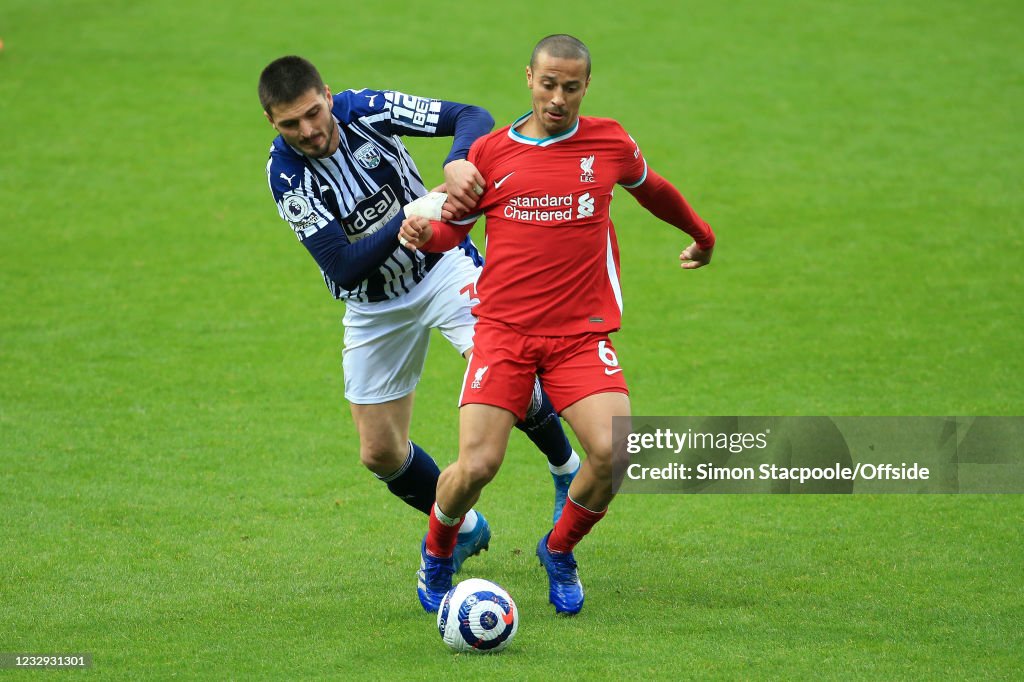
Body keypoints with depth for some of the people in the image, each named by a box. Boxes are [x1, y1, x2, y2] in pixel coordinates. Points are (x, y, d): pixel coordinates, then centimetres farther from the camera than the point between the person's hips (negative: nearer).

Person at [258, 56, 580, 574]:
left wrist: (459, 162, -45)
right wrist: (409, 218, -43)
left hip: (443, 264, -1)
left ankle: (566, 469, 4)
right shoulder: (285, 175, -21)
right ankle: (464, 530, 28)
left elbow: (473, 117, -22)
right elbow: (344, 268, -28)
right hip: (373, 309, 1)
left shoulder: (366, 109, -19)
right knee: (380, 453, 1)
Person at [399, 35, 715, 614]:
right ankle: (437, 554, 18)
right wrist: (424, 234, -9)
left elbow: (652, 189, 26)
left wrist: (702, 236, 42)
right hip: (503, 330, -1)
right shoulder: (490, 152, 3)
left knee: (613, 452, -22)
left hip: (582, 334, 1)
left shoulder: (610, 143, 5)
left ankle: (560, 551, 10)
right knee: (477, 465, -17)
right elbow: (453, 226, 15)